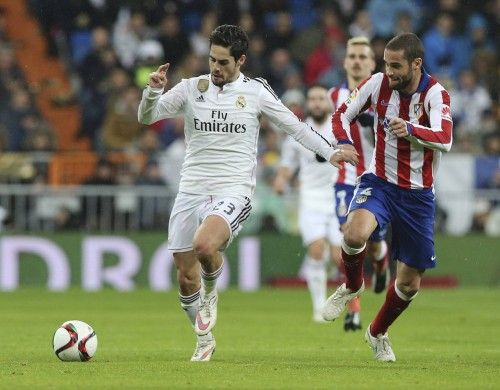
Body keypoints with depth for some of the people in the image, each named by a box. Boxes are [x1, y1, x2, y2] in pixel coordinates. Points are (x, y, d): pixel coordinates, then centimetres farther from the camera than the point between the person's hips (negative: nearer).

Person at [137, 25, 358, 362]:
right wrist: (154, 90, -18)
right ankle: (204, 340, 26)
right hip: (191, 191, 3)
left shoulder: (256, 91, 2)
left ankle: (212, 290, 2)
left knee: (204, 245, -32)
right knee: (186, 277, 3)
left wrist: (330, 152, 3)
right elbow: (146, 117, 1)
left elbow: (294, 125, 10)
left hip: (233, 192, -3)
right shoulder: (191, 88, 5)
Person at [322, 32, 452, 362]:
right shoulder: (379, 84, -7)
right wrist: (344, 143, -17)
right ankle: (353, 286, 0)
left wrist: (411, 129, -52)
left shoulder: (435, 94, -16)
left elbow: (444, 140, -32)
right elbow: (343, 114, 5)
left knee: (410, 283, 7)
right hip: (379, 183, 0)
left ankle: (378, 333, 37)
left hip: (418, 195, 0)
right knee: (355, 234, -33)